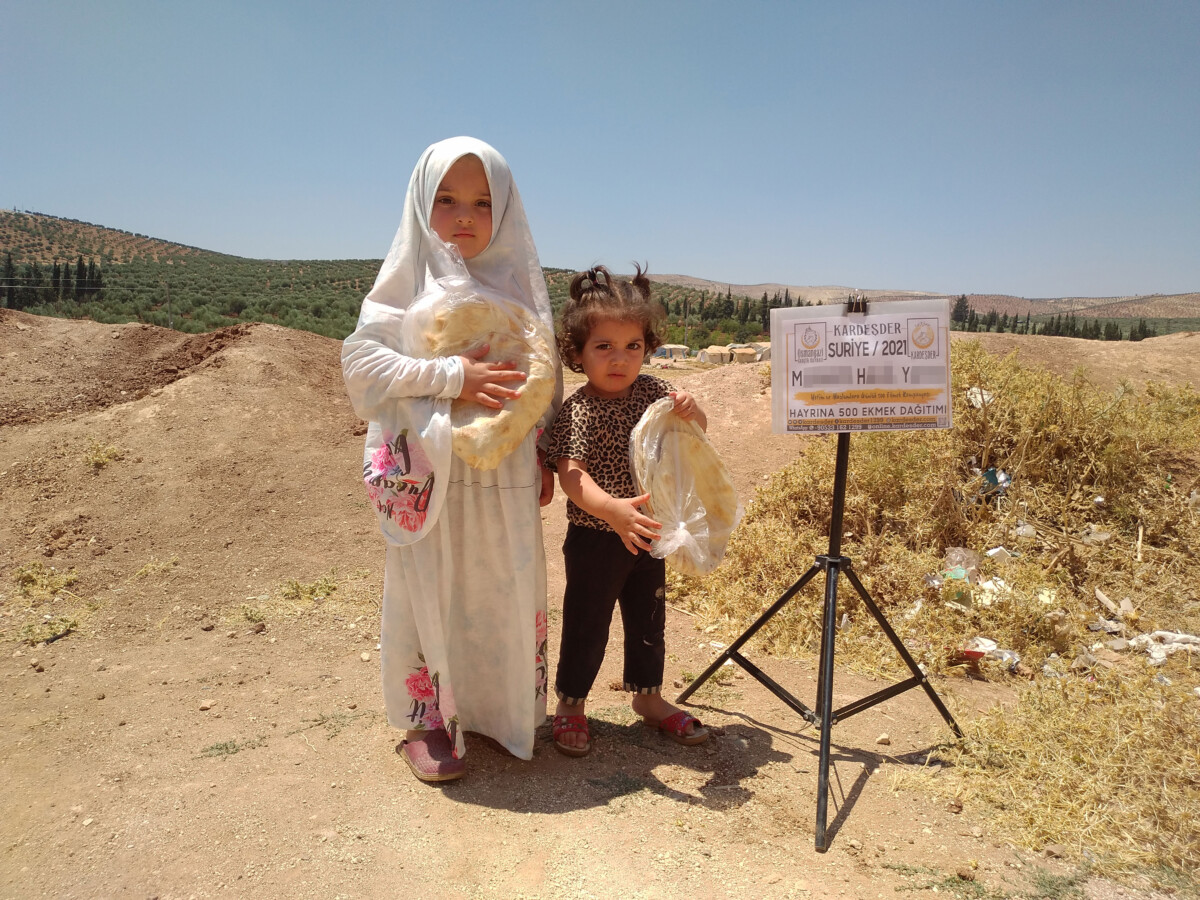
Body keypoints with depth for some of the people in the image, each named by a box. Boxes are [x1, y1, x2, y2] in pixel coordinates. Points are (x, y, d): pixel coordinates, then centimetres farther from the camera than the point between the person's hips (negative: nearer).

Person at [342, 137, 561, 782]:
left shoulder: (520, 279, 9)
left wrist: (544, 454, 10)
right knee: (428, 592, 5)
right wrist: (450, 376, -19)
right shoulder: (411, 277, 0)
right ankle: (426, 720, 21)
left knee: (509, 591, 10)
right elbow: (361, 359, -9)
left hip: (506, 472, 4)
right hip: (430, 471, -3)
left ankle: (507, 710, 29)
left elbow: (547, 374, 14)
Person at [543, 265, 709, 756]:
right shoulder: (578, 411, -19)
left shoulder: (652, 391, -2)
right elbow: (571, 475, -29)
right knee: (586, 626, 8)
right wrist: (611, 509, -47)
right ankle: (570, 703, 29)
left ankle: (648, 696, 40)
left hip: (647, 535, 6)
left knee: (648, 622, 20)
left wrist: (690, 412, -17)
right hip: (595, 541, -5)